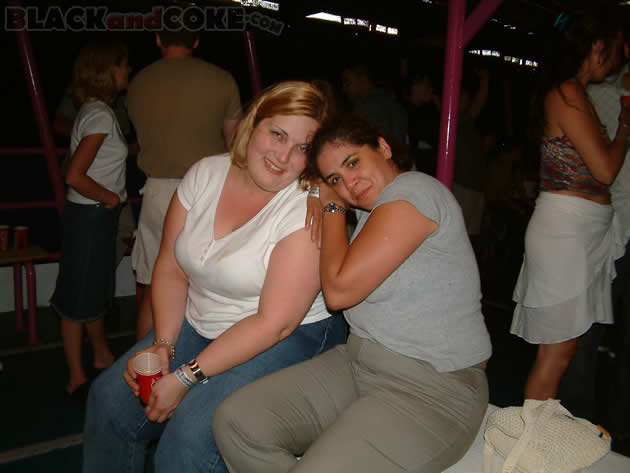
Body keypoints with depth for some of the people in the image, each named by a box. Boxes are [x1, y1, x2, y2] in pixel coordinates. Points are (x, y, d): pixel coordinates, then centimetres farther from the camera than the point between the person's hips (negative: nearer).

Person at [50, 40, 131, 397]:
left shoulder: (96, 110, 10)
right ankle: (77, 379, 16)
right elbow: (75, 176, -24)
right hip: (89, 217, -10)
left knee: (97, 289, 21)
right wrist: (111, 197, -14)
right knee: (80, 298, 2)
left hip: (99, 215, 10)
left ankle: (102, 356, 38)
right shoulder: (100, 114, -19)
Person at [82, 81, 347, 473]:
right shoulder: (206, 174, -3)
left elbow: (275, 322, -23)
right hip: (200, 324, 6)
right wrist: (162, 345, -10)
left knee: (191, 433, -23)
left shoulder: (309, 209, -21)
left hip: (289, 339, -6)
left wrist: (187, 377, -20)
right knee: (110, 399, 3)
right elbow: (171, 269, 2)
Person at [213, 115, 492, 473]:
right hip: (359, 363, 8)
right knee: (236, 421, -6)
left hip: (431, 389, -8)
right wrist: (333, 203, 2)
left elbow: (340, 290, -18)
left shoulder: (413, 190, -16)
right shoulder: (375, 210, 13)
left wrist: (333, 207, -4)